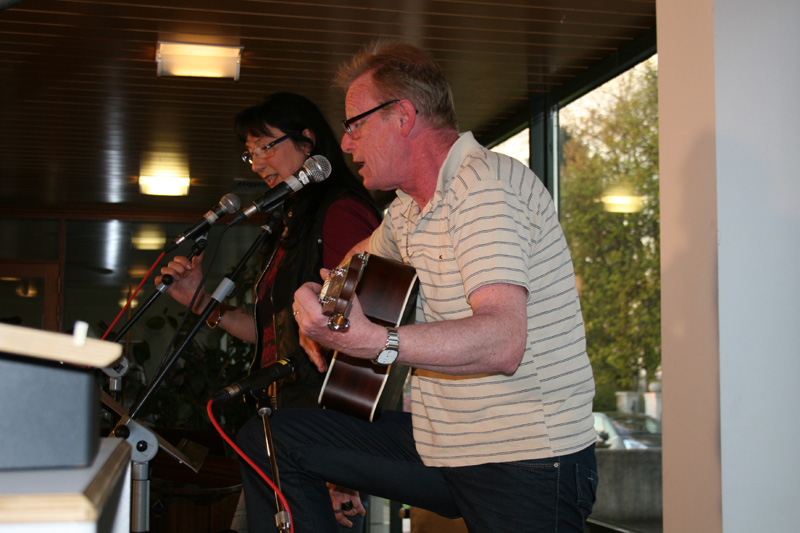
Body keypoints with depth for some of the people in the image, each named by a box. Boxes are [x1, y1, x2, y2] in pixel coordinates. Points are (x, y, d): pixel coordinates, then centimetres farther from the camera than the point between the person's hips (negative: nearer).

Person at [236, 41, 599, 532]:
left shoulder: (486, 185, -17)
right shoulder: (410, 209, 12)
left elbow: (503, 341, -30)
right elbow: (364, 256, 36)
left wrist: (372, 342, -42)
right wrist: (321, 304, 14)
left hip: (527, 461, -8)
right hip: (439, 445, 9)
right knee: (269, 437, 3)